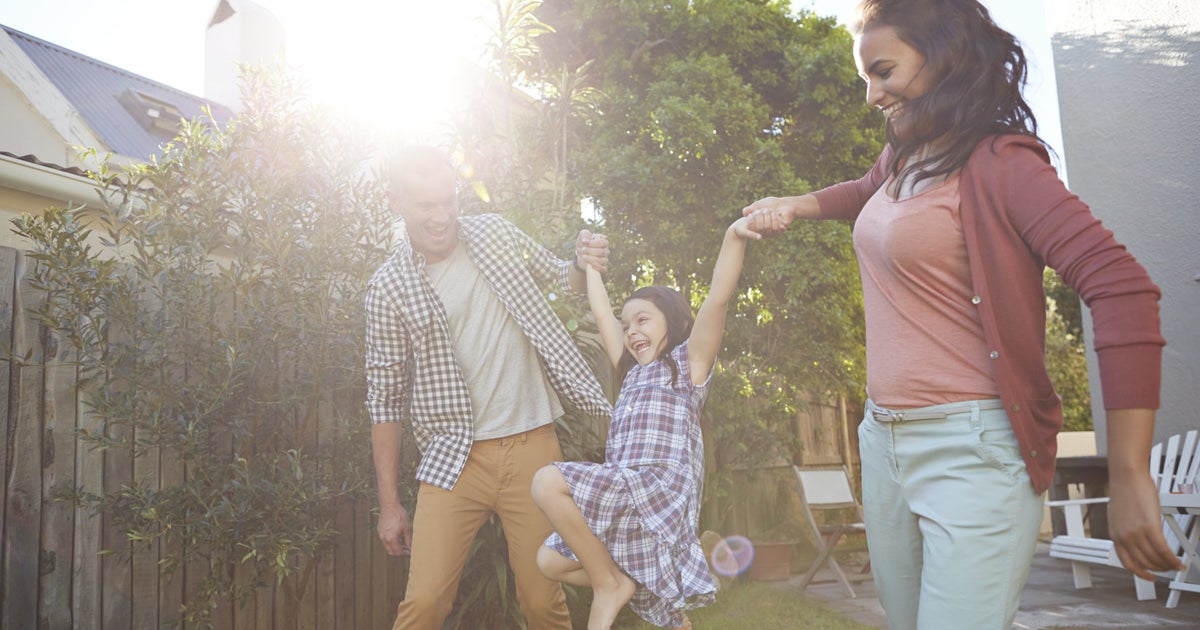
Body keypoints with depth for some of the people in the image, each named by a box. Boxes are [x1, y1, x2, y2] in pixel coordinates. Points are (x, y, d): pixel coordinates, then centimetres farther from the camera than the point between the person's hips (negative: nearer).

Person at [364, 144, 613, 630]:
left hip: (531, 447, 2)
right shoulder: (388, 289, -2)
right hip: (455, 458, -1)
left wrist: (585, 266, -7)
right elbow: (385, 399, 2)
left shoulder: (494, 234, 5)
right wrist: (389, 503, 3)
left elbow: (560, 279, 19)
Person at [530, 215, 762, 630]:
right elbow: (602, 315, 32)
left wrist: (734, 237, -22)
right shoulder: (634, 373, 25)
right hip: (624, 494, 9)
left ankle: (609, 583, -10)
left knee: (548, 481, -24)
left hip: (659, 488, -9)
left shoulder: (688, 362, 6)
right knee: (551, 561, 9)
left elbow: (717, 299, -9)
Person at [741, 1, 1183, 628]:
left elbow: (1122, 289, -22)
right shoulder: (902, 159, 11)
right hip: (884, 440, 8)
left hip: (973, 452, -7)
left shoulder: (999, 164, -11)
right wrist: (796, 205, 21)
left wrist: (1129, 481, -25)